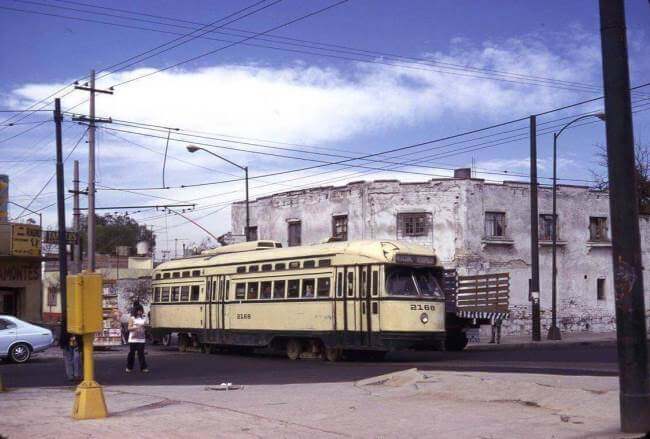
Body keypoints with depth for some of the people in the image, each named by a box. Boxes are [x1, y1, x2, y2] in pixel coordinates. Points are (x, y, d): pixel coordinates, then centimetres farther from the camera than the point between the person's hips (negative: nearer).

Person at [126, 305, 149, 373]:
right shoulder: (132, 318, -1)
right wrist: (135, 327, -21)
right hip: (133, 339, -3)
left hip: (141, 339, 3)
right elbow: (129, 328, -7)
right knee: (131, 353, 4)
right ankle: (129, 367, 15)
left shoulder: (143, 319, 11)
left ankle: (143, 367, -1)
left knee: (141, 353, -1)